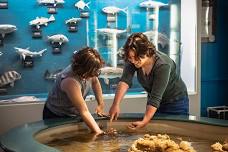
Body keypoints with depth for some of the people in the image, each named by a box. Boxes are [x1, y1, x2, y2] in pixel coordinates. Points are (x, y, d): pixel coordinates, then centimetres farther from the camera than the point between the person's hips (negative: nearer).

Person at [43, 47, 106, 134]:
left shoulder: (88, 71, -16)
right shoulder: (71, 81, -37)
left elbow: (95, 82, 8)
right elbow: (84, 112, -38)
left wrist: (101, 103, -1)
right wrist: (98, 132, -39)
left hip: (74, 114, 6)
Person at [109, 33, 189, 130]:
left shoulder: (163, 65, -34)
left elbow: (156, 97, -37)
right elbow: (125, 81, -28)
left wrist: (144, 122, -43)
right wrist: (115, 104, -42)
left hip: (176, 102, -5)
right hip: (154, 101, 5)